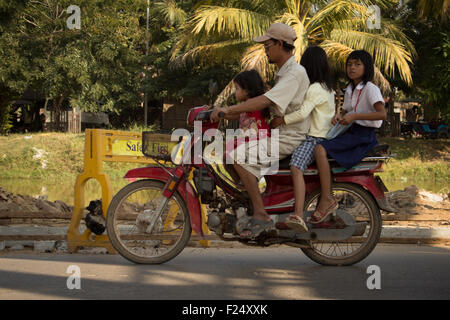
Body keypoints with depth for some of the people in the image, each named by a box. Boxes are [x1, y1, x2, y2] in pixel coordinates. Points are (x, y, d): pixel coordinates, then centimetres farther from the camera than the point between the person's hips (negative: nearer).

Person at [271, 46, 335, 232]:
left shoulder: (315, 88, -10)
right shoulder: (327, 88, 21)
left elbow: (302, 113, -23)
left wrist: (281, 120, -13)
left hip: (313, 138, -11)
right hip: (322, 136, 11)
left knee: (296, 166, -30)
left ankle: (299, 216, -47)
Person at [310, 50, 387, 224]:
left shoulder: (370, 88, -9)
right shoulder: (350, 90, 18)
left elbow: (382, 114, -20)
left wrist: (355, 116, -24)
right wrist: (339, 116, 2)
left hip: (364, 136, -9)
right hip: (351, 132, 9)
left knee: (320, 149, -26)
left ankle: (327, 200, -28)